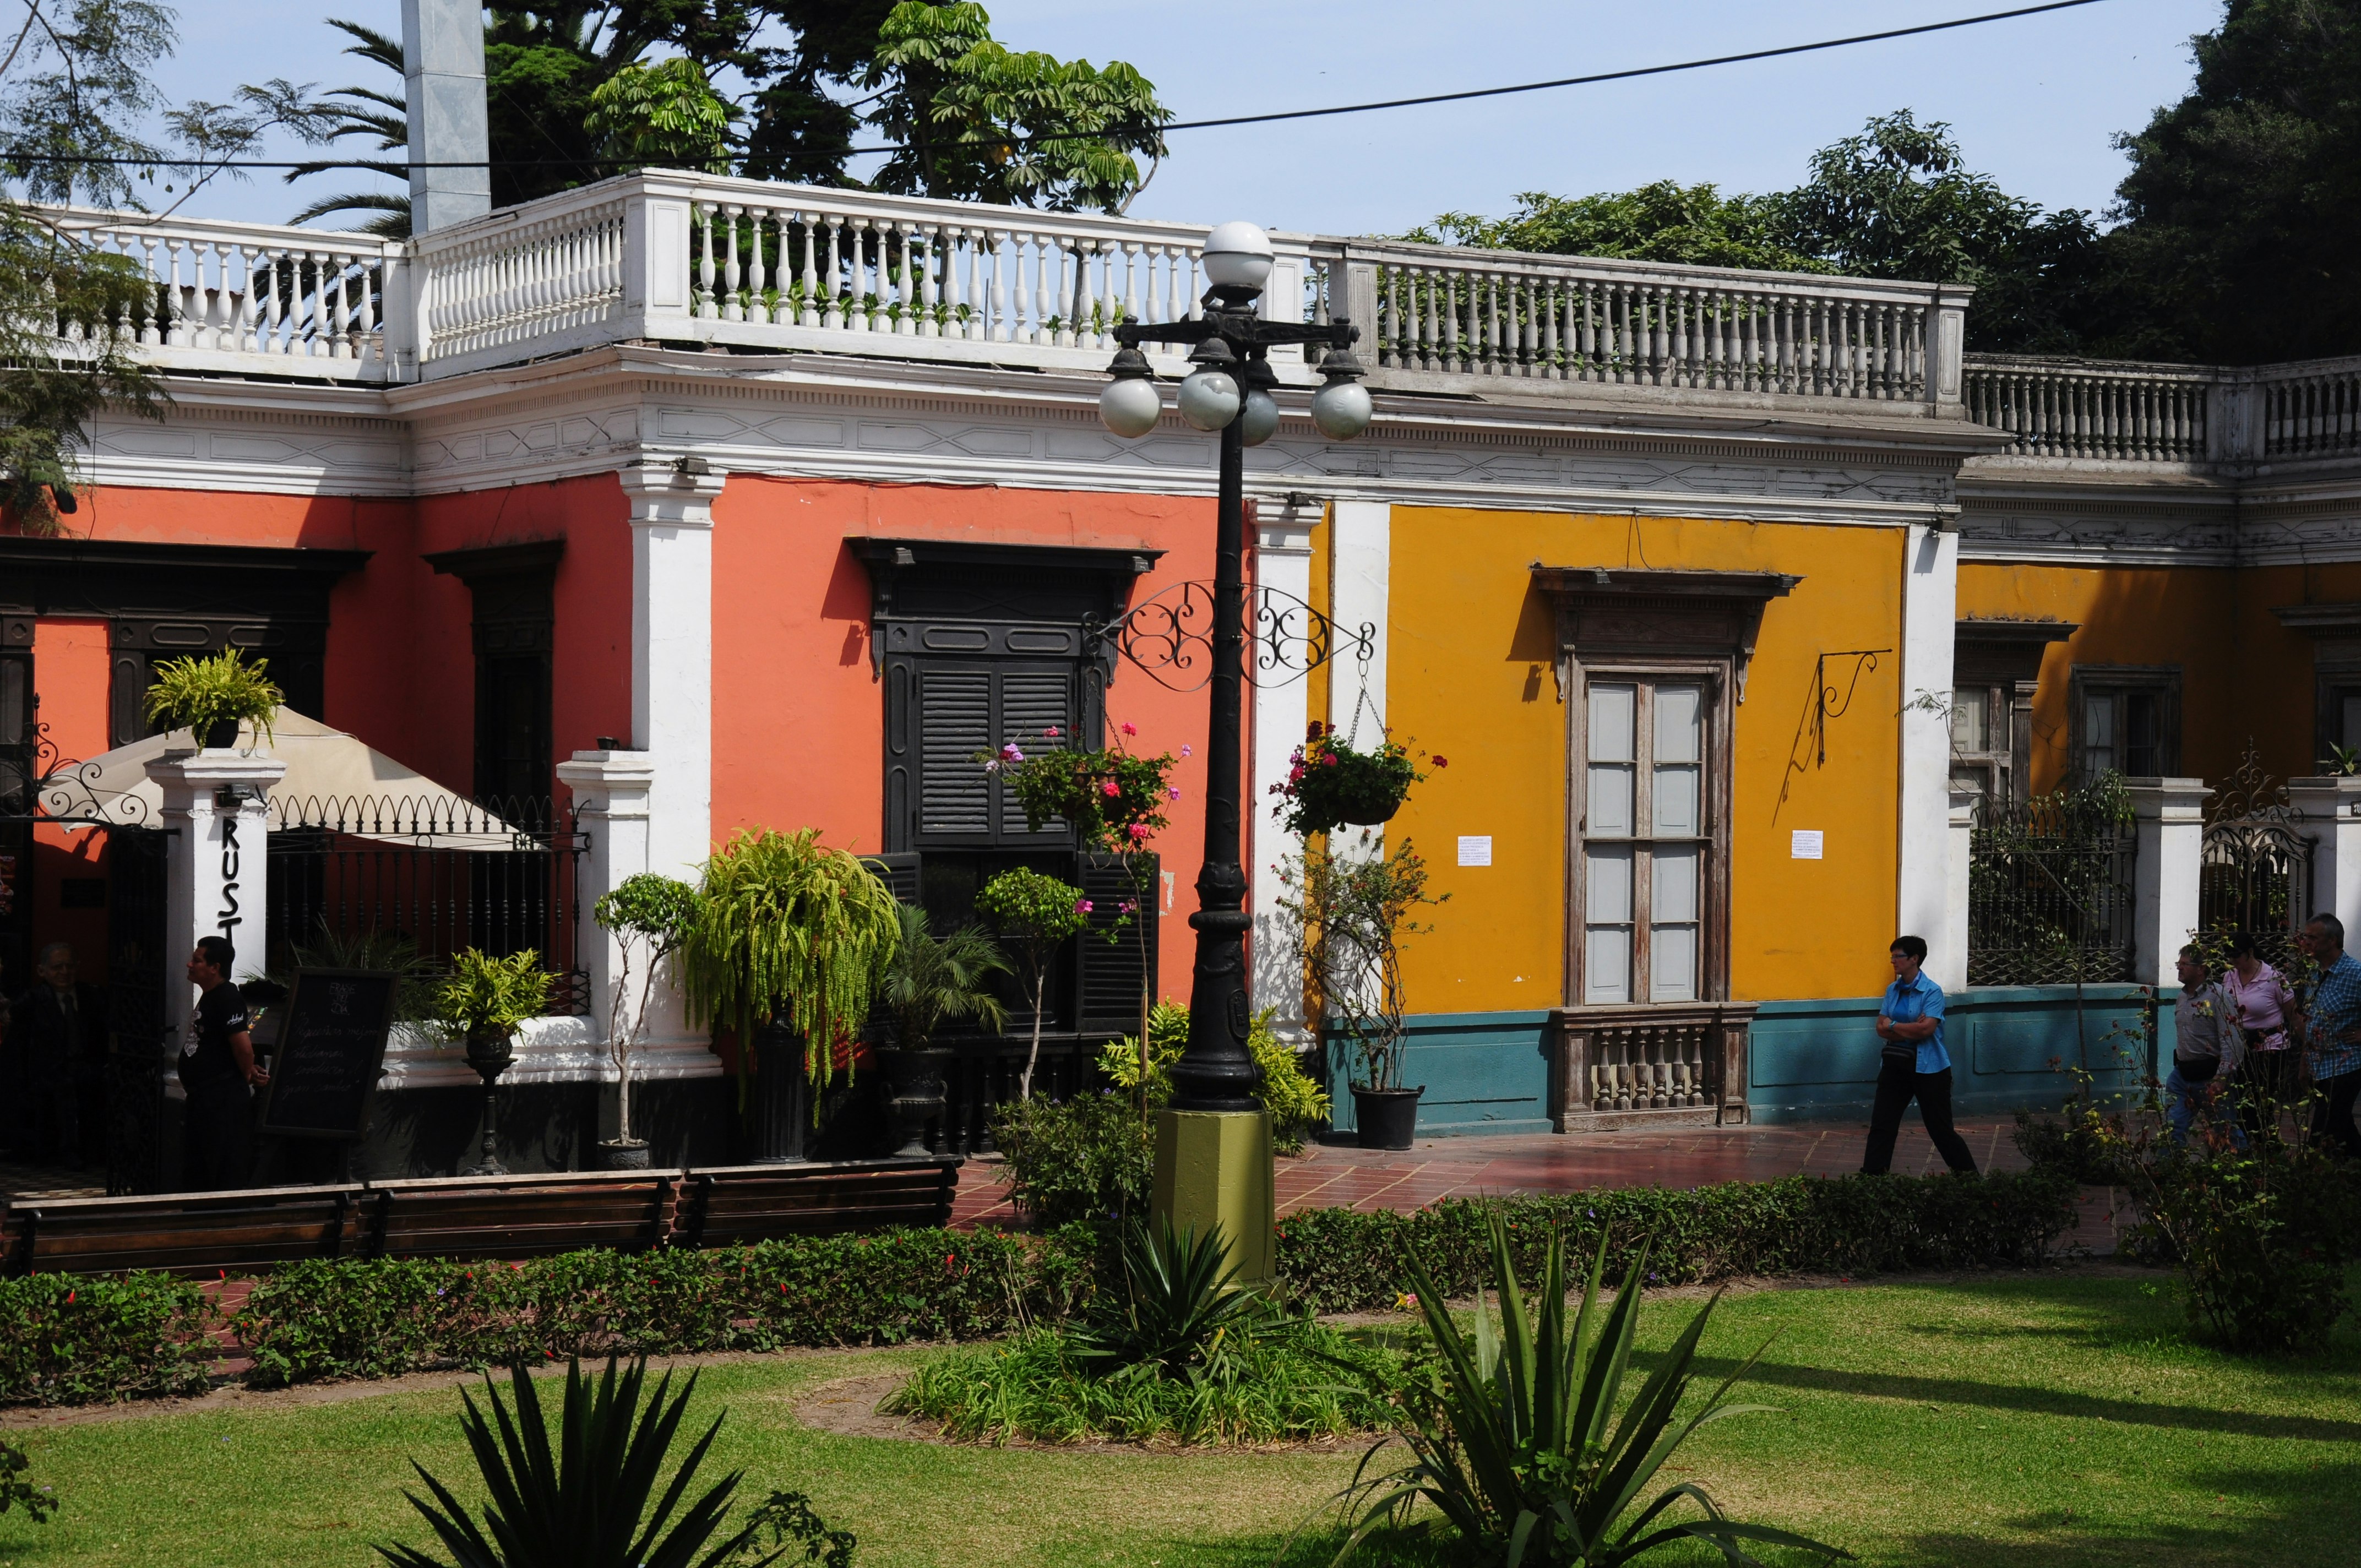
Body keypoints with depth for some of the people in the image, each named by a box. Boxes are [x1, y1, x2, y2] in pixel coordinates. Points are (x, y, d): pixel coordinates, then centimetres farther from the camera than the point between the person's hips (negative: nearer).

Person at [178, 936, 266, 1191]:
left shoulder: (227, 998, -17)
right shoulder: (209, 997, 15)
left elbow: (243, 1047, -24)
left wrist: (248, 1077, -7)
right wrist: (252, 1073, 12)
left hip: (224, 1100, -11)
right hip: (204, 1099, 11)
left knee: (227, 1179, -8)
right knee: (194, 1177, 15)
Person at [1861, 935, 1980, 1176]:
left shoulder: (1932, 991, -11)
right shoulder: (1893, 991, 8)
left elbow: (1927, 1028, -22)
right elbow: (1881, 1029, 2)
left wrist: (1894, 1026, -10)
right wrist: (1911, 1030, -14)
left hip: (1928, 1067, -6)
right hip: (1895, 1064, 6)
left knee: (1940, 1126, 1)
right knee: (1881, 1124, 2)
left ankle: (1968, 1173, 16)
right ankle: (1871, 1175, 6)